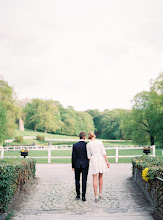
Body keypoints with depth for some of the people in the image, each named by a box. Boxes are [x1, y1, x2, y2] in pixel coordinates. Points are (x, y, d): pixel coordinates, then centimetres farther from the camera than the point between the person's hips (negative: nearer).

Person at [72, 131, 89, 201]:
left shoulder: (75, 145, -3)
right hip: (85, 165, -1)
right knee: (84, 180, 1)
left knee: (77, 180, 14)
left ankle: (78, 195, 17)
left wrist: (73, 166, 4)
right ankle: (83, 196, -1)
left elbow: (73, 156, -3)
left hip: (77, 165, 1)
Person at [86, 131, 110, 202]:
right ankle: (100, 193, 18)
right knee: (100, 177, 18)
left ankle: (96, 196, -5)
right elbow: (104, 152, -5)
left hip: (93, 161, -1)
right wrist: (107, 162, -3)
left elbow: (89, 156, 2)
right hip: (101, 160, 1)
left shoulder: (88, 144, 0)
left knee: (95, 179, 2)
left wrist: (90, 164, 10)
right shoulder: (100, 142, -1)